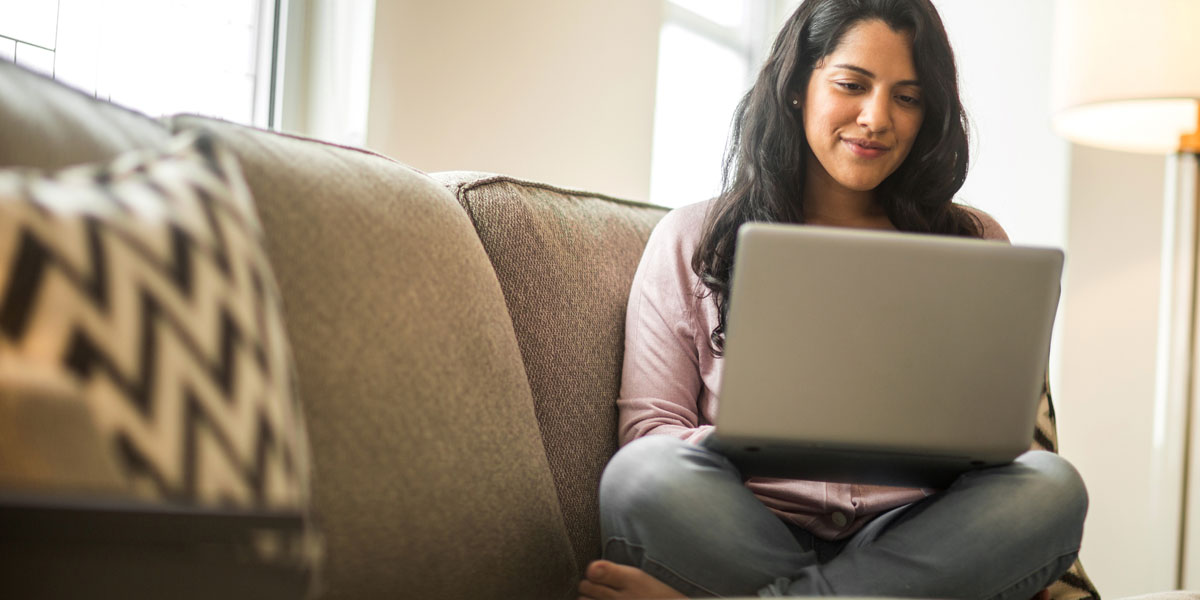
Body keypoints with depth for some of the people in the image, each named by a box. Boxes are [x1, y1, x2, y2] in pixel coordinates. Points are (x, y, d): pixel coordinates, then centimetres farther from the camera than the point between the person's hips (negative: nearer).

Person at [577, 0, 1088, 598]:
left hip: (909, 537, 3)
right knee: (644, 477, -33)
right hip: (740, 532, -2)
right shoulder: (689, 239, 11)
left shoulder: (976, 245, 17)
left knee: (1051, 487, -28)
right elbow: (647, 430, 3)